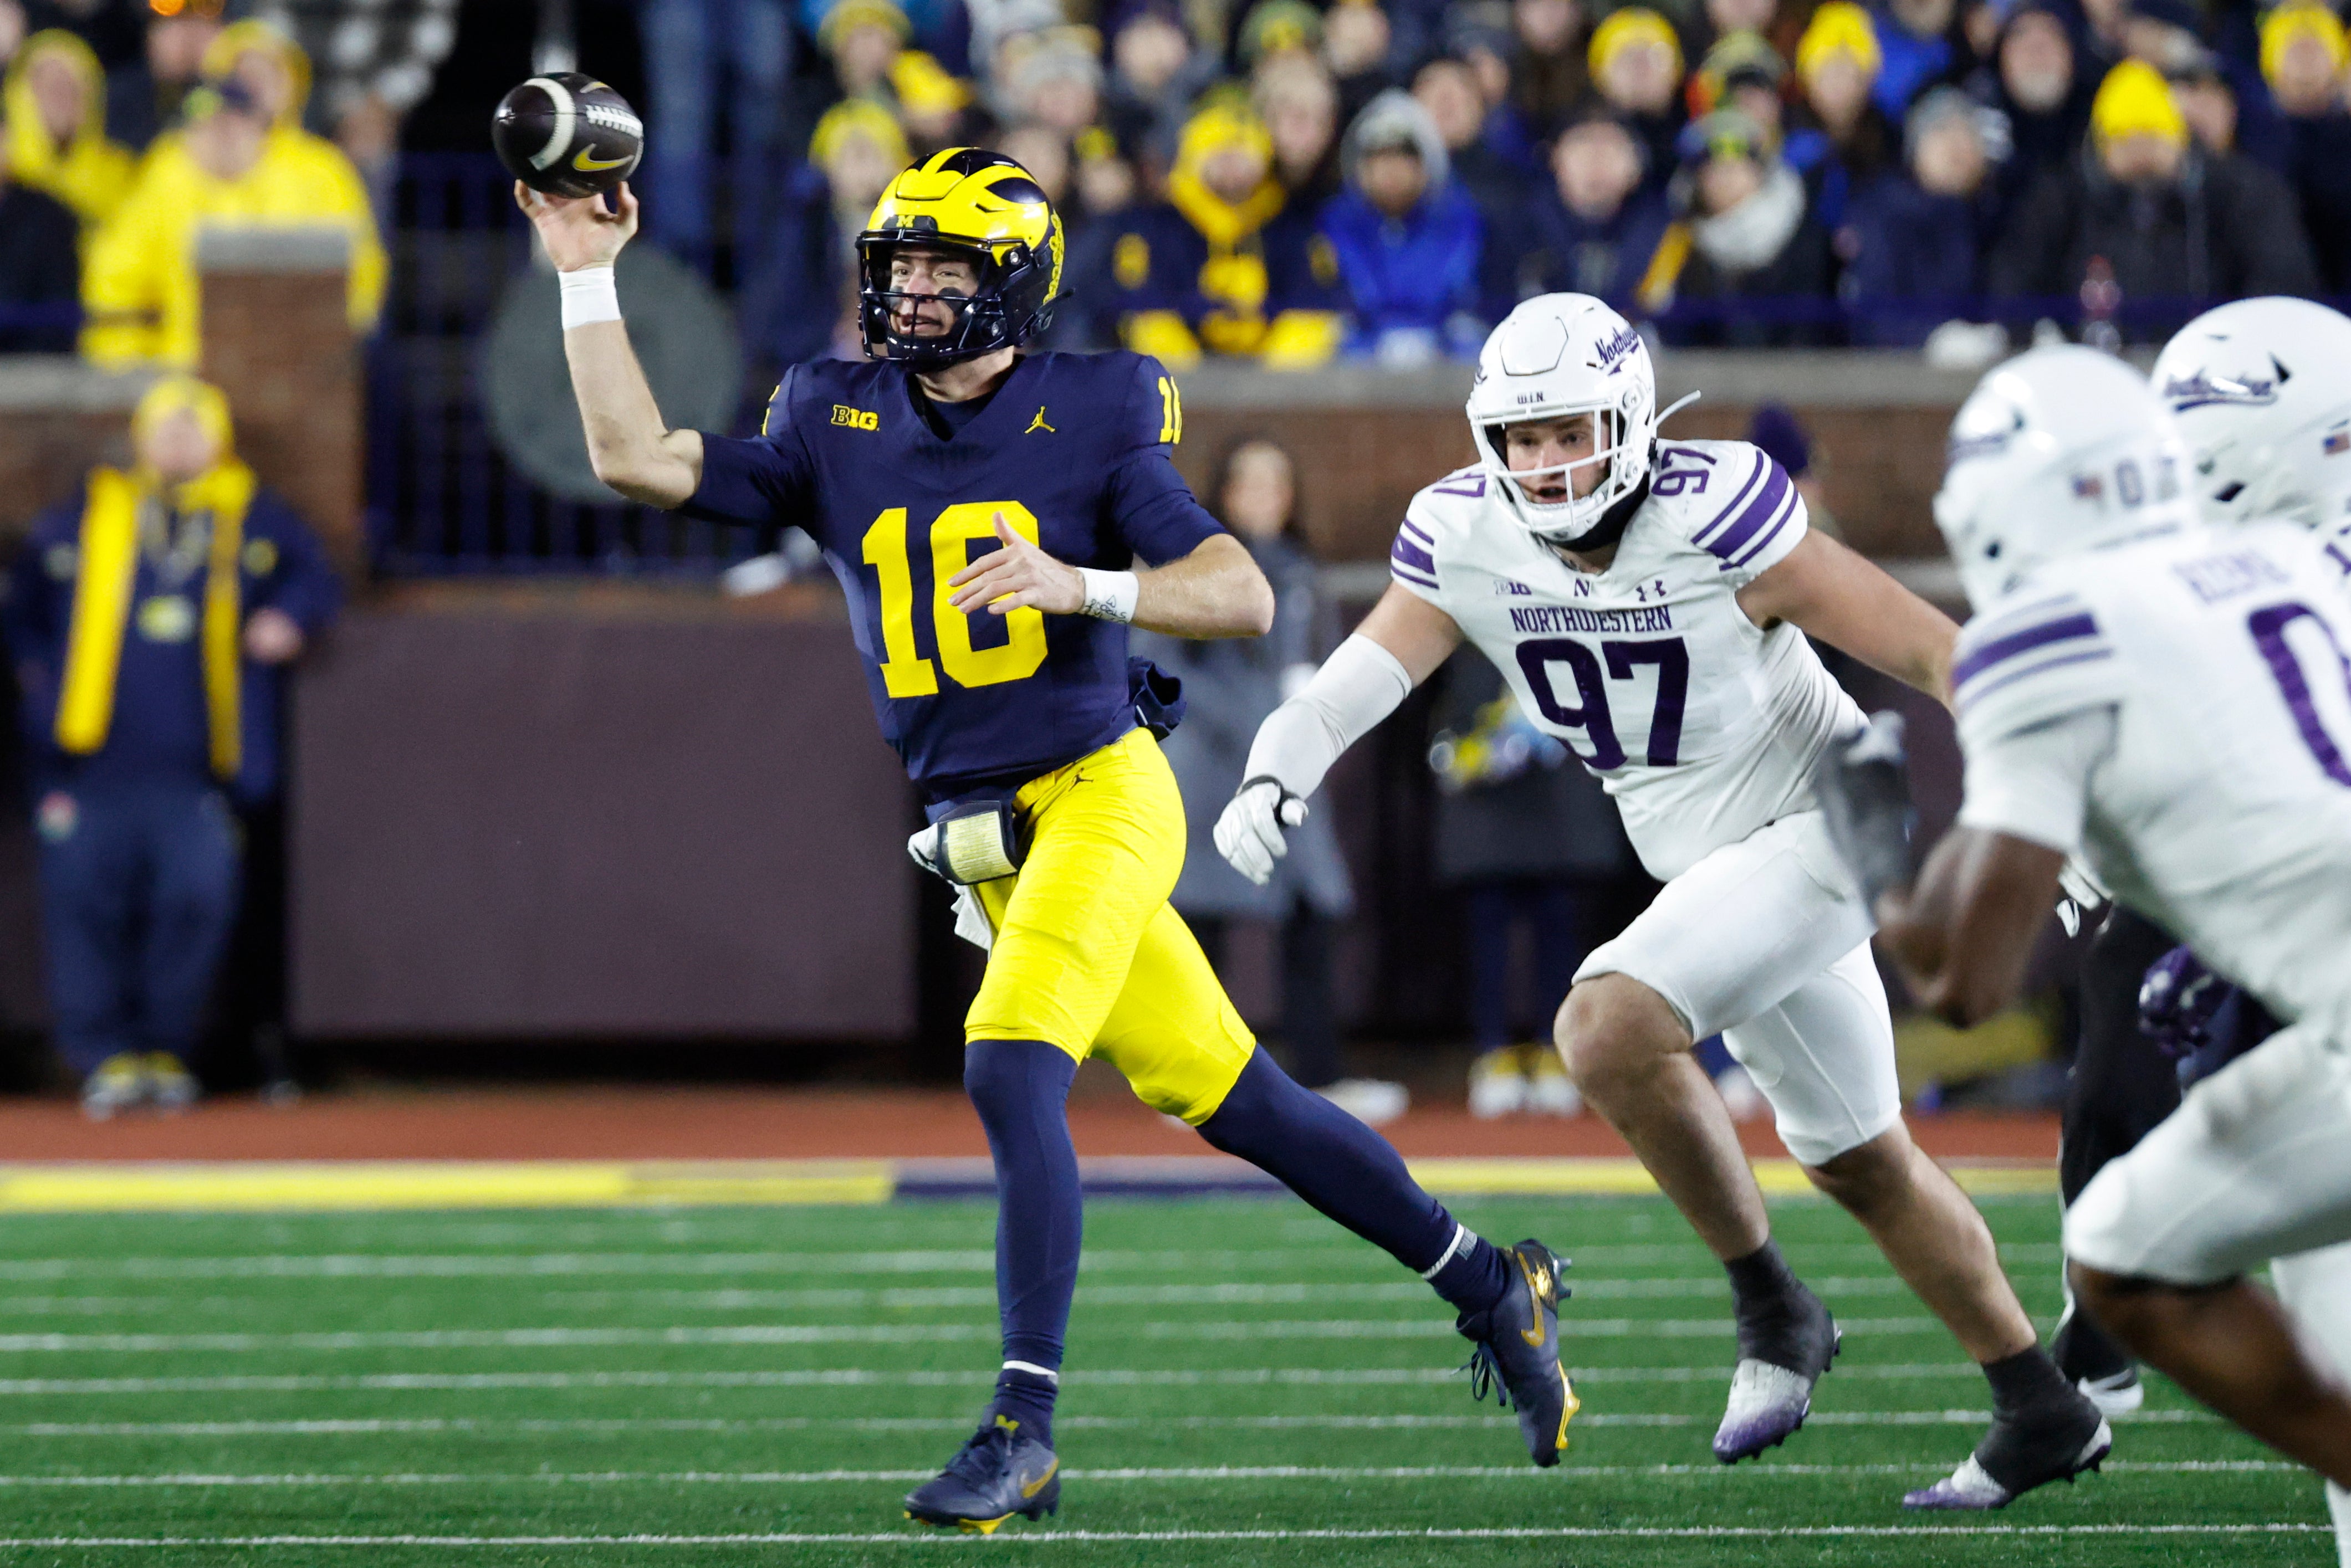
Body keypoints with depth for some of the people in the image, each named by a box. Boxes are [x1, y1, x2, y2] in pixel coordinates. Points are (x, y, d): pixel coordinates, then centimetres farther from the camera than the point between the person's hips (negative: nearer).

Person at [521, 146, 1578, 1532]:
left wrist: (1078, 586, -26)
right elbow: (639, 460, 1)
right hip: (982, 837, 5)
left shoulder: (1090, 420, -7)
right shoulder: (837, 432, 6)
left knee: (1011, 1071, -23)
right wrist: (588, 282, -2)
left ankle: (1026, 1430, -22)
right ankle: (1492, 1287, 26)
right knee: (1238, 1105, 11)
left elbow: (1246, 596, -11)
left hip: (1097, 791, -5)